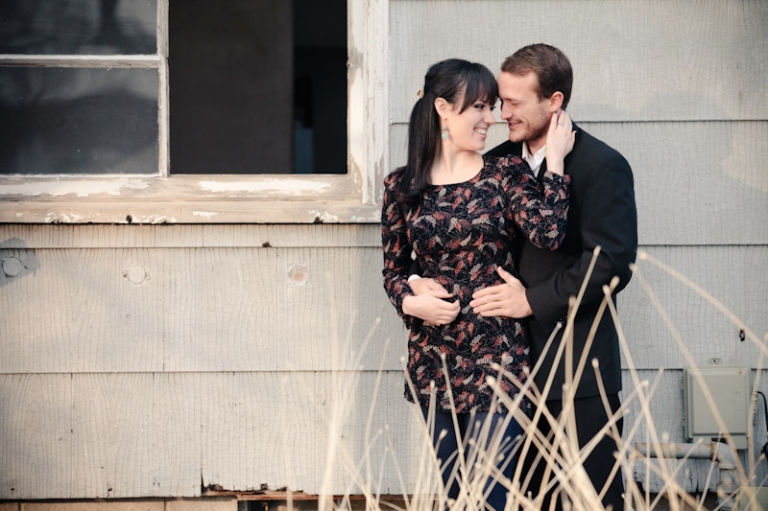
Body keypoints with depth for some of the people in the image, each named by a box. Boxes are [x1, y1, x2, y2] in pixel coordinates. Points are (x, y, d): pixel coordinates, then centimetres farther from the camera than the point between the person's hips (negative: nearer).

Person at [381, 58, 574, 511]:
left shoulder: (506, 174, 0)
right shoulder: (403, 186, 5)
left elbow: (548, 234, -16)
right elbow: (394, 268, 12)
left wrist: (555, 162, -11)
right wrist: (409, 301, -8)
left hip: (497, 360, -3)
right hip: (434, 365, 3)